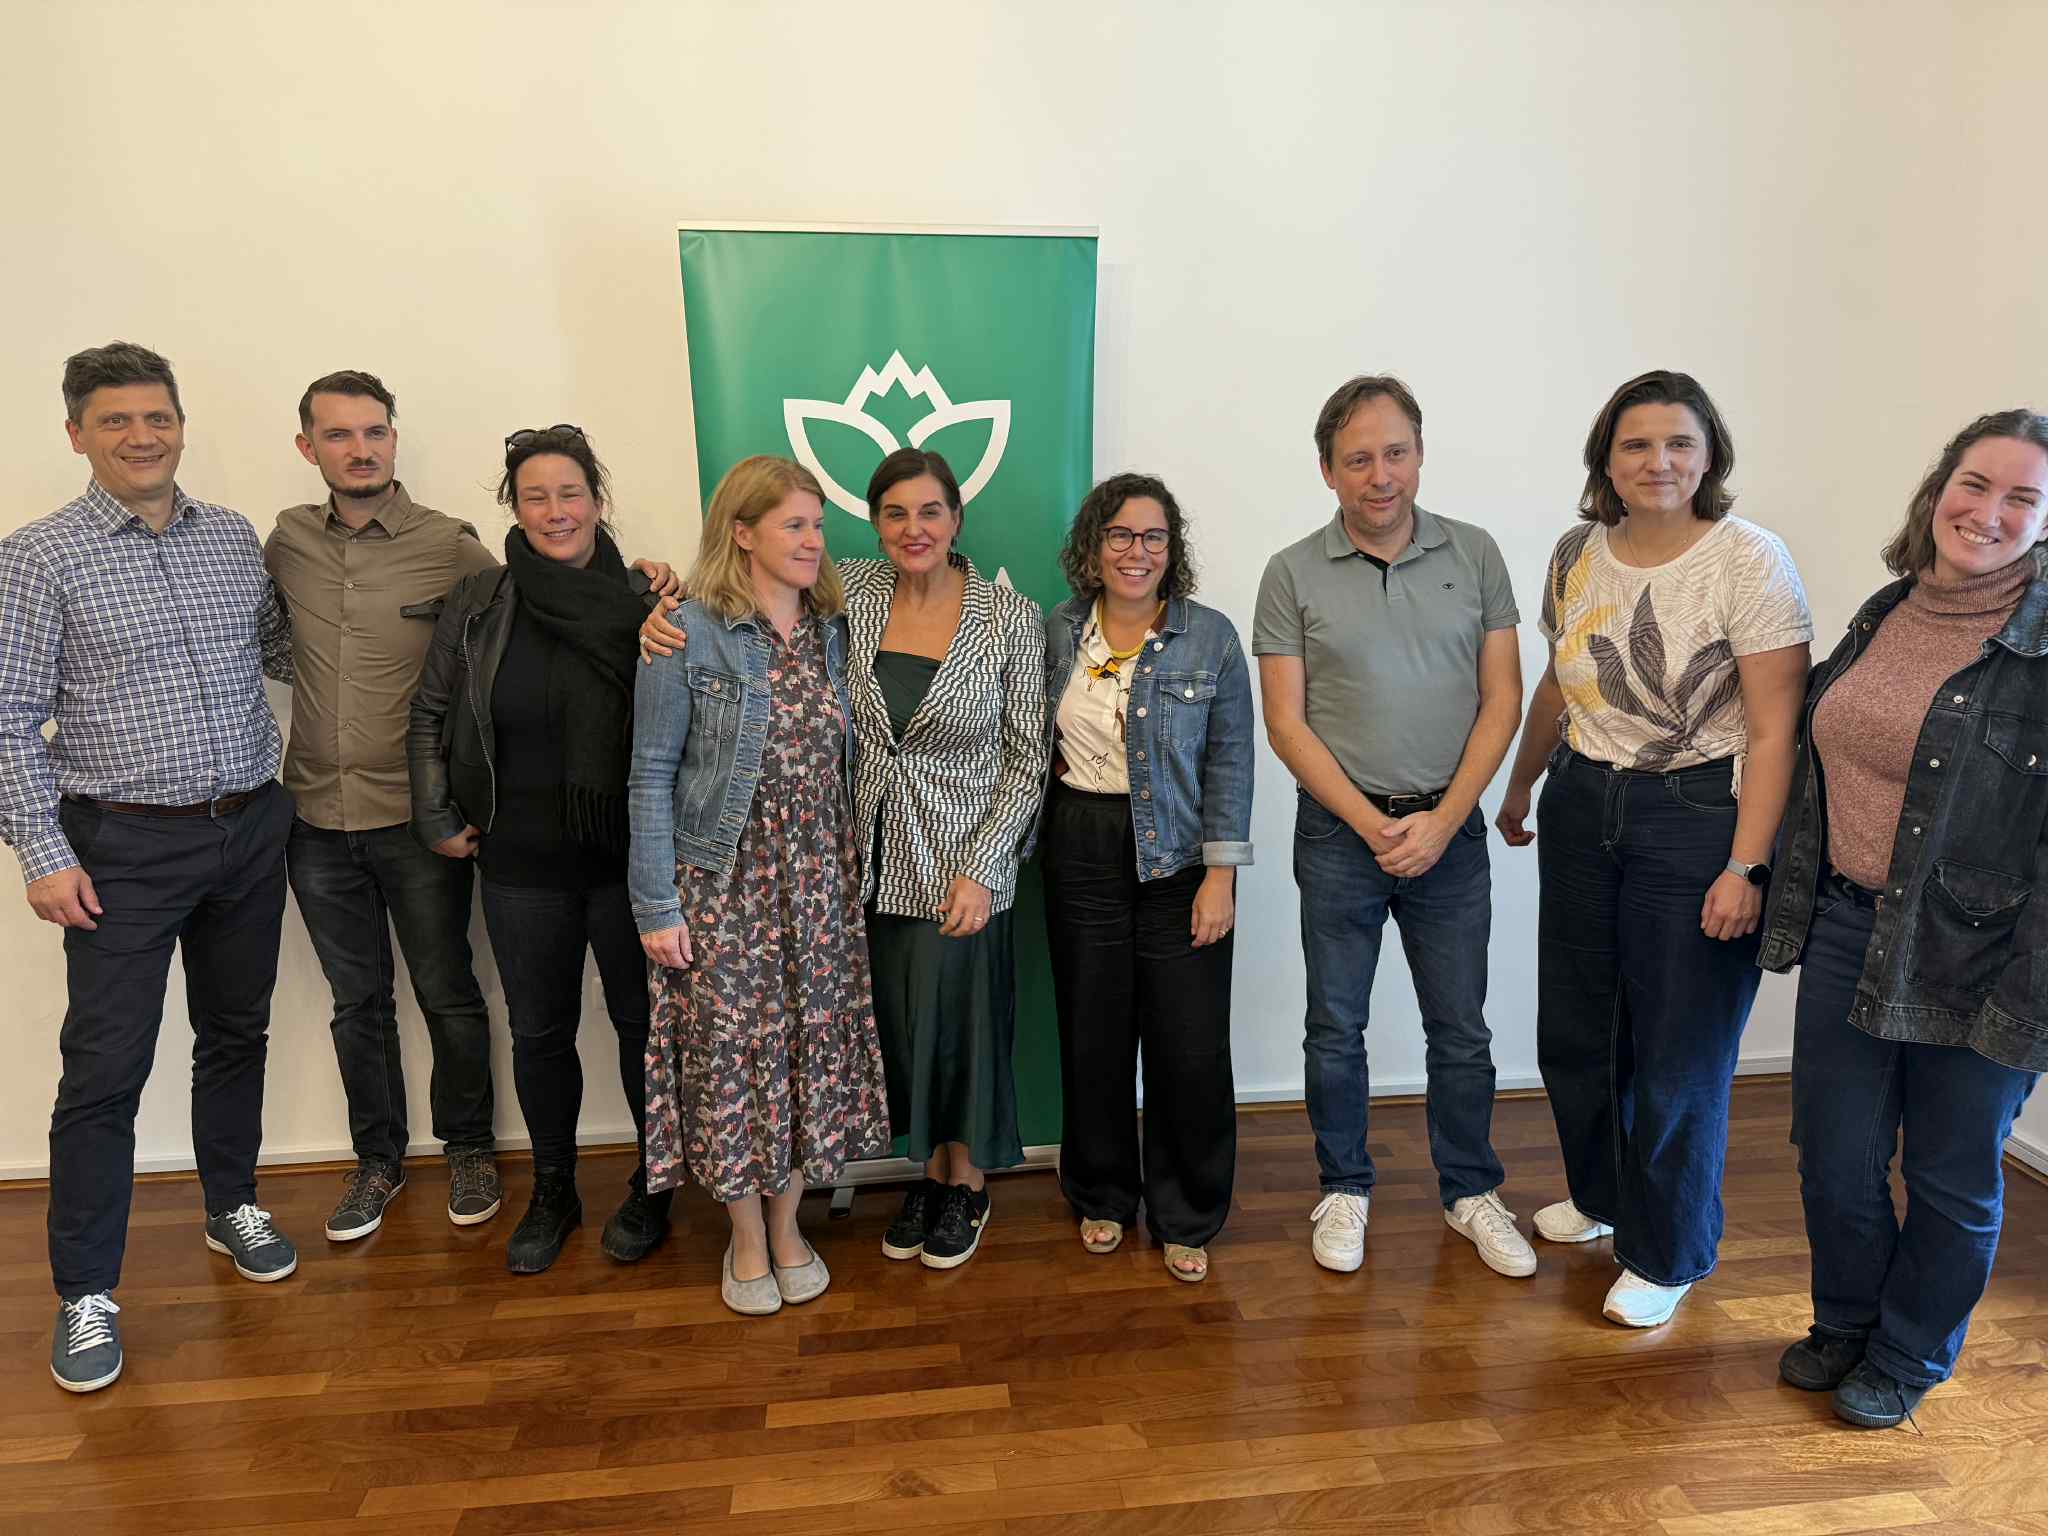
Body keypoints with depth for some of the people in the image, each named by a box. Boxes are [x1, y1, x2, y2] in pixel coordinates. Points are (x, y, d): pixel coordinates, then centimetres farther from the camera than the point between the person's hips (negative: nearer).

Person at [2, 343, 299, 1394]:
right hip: (126, 850, -4)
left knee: (236, 1033, 17)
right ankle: (86, 1294, 15)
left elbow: (281, 654, 18)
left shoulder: (235, 537, 6)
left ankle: (231, 1208, 37)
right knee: (105, 1070, 1)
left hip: (251, 831, 4)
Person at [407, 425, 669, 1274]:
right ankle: (552, 1192, 34)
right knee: (539, 1031, 14)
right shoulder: (479, 602, 0)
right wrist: (438, 819, 3)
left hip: (627, 858, -2)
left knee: (642, 1019, 10)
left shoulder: (642, 601, -5)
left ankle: (651, 1186, 30)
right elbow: (430, 715, 7)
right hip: (521, 863, 2)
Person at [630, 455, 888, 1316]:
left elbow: (846, 762, 9)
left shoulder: (834, 631, 5)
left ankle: (788, 1225, 31)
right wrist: (657, 906, -10)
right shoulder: (689, 635, -9)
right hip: (724, 883, -4)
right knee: (730, 1052, 6)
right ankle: (746, 1237, 27)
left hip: (818, 882, 4)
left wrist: (854, 870, 5)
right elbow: (651, 775, -8)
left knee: (810, 1048, 11)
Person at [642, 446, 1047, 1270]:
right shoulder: (850, 592, -2)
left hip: (960, 866, -3)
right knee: (899, 1024, 14)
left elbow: (1026, 759, -5)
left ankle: (967, 1181, 33)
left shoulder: (1010, 618, -8)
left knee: (957, 1021, 8)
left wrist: (981, 867, -12)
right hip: (874, 863, 3)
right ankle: (930, 1169, 37)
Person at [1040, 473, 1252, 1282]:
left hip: (1177, 856, -2)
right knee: (1092, 1034, 11)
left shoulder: (1210, 636, -3)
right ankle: (1102, 1195, 31)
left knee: (1190, 1047, 1)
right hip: (1081, 854, 2)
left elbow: (1230, 760, -5)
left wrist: (1220, 874, -10)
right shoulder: (1058, 632, 4)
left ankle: (1186, 1217, 20)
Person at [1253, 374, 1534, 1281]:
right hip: (1339, 831, -1)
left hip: (1450, 827, 1)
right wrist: (1373, 825, -12)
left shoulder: (1474, 556, 1)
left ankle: (1470, 1192, 30)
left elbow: (1501, 699, 0)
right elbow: (1286, 723, -5)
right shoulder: (1293, 575, -4)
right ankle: (1345, 1190, 28)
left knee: (1461, 1029, 11)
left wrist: (1442, 820, -10)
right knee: (1336, 1029, 10)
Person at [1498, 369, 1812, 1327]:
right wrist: (1520, 789, 24)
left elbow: (1775, 726, -15)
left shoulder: (1749, 561, -13)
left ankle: (1664, 1256, 25)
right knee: (1574, 1029, 15)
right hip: (1582, 807, 6)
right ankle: (1599, 1194, 41)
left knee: (1679, 1052, 4)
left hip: (1697, 817, -5)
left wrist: (1745, 866, -19)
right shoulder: (1577, 554, 3)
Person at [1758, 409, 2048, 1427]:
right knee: (1834, 1157, 14)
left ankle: (1906, 1361, 37)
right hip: (1848, 931, 5)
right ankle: (1845, 1325, 40)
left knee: (1951, 1178, 14)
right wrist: (1793, 900, 17)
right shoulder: (1885, 613, 6)